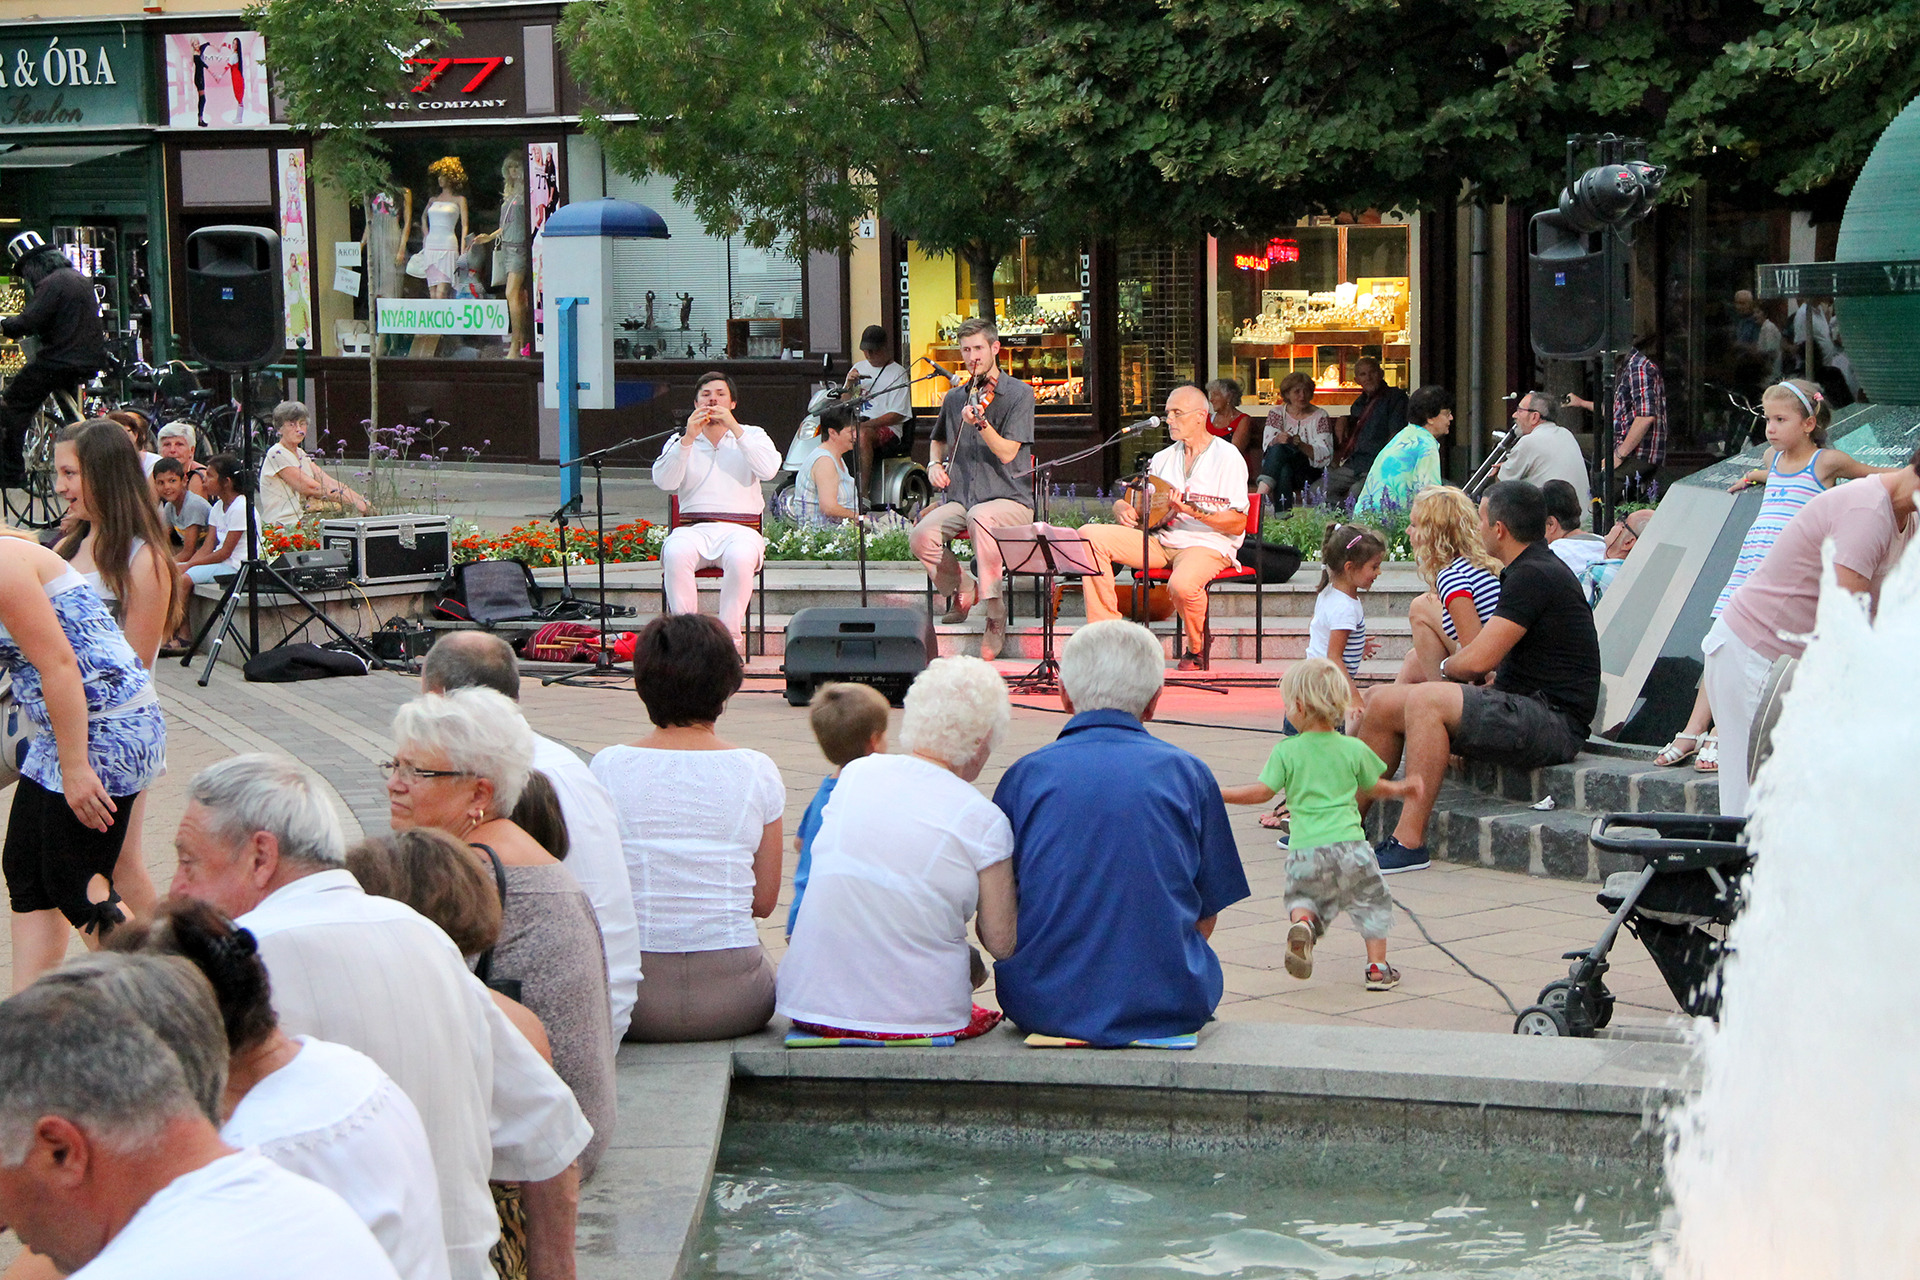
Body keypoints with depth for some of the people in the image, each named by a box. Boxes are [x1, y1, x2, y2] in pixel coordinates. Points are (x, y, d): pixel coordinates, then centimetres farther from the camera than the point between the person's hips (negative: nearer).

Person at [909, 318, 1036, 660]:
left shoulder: (1018, 393, -1)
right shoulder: (955, 398, 14)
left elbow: (1007, 453, -12)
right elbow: (938, 439, 33)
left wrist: (981, 423, -28)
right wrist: (934, 464, 11)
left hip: (1009, 500, -5)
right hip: (960, 499, 5)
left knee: (981, 517, -40)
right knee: (921, 535, -24)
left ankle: (994, 610, -30)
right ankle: (962, 589, 6)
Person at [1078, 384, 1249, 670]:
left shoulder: (1228, 458, -3)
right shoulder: (1163, 458, 18)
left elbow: (1238, 524, -10)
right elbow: (1126, 503, 20)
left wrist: (1192, 510, -22)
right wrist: (1125, 511, -6)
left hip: (1208, 544, -7)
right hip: (1162, 542, 7)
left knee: (1182, 585, -41)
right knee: (1090, 535, -13)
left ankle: (1196, 649, -7)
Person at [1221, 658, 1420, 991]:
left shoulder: (1285, 751, -3)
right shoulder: (1354, 750, 4)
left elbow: (1262, 791, -3)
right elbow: (1375, 788, 17)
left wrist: (1218, 793, 7)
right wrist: (1402, 789, 37)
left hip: (1304, 850, 0)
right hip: (1348, 844, 0)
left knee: (1303, 895, 24)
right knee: (1371, 902, 16)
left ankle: (1301, 924, -8)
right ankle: (1377, 968, 11)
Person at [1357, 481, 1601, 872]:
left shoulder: (1534, 576, -15)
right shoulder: (1528, 571, 18)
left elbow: (1477, 661, -19)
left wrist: (1446, 666, 2)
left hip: (1553, 722, -10)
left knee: (1425, 701, -31)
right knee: (1383, 702, 5)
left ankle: (1409, 842, -31)